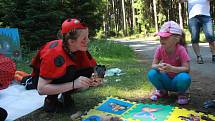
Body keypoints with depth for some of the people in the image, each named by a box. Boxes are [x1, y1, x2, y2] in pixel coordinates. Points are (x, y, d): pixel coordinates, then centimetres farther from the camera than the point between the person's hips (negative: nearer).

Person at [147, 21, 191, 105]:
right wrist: (158, 66, -35)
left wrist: (171, 68, -43)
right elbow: (153, 65, -10)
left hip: (177, 80, -3)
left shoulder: (181, 49, -22)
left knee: (185, 77, -37)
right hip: (166, 80, 3)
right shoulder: (160, 49, -12)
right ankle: (162, 91, 5)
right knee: (151, 73, -25)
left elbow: (186, 68, -26)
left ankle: (181, 93, -1)